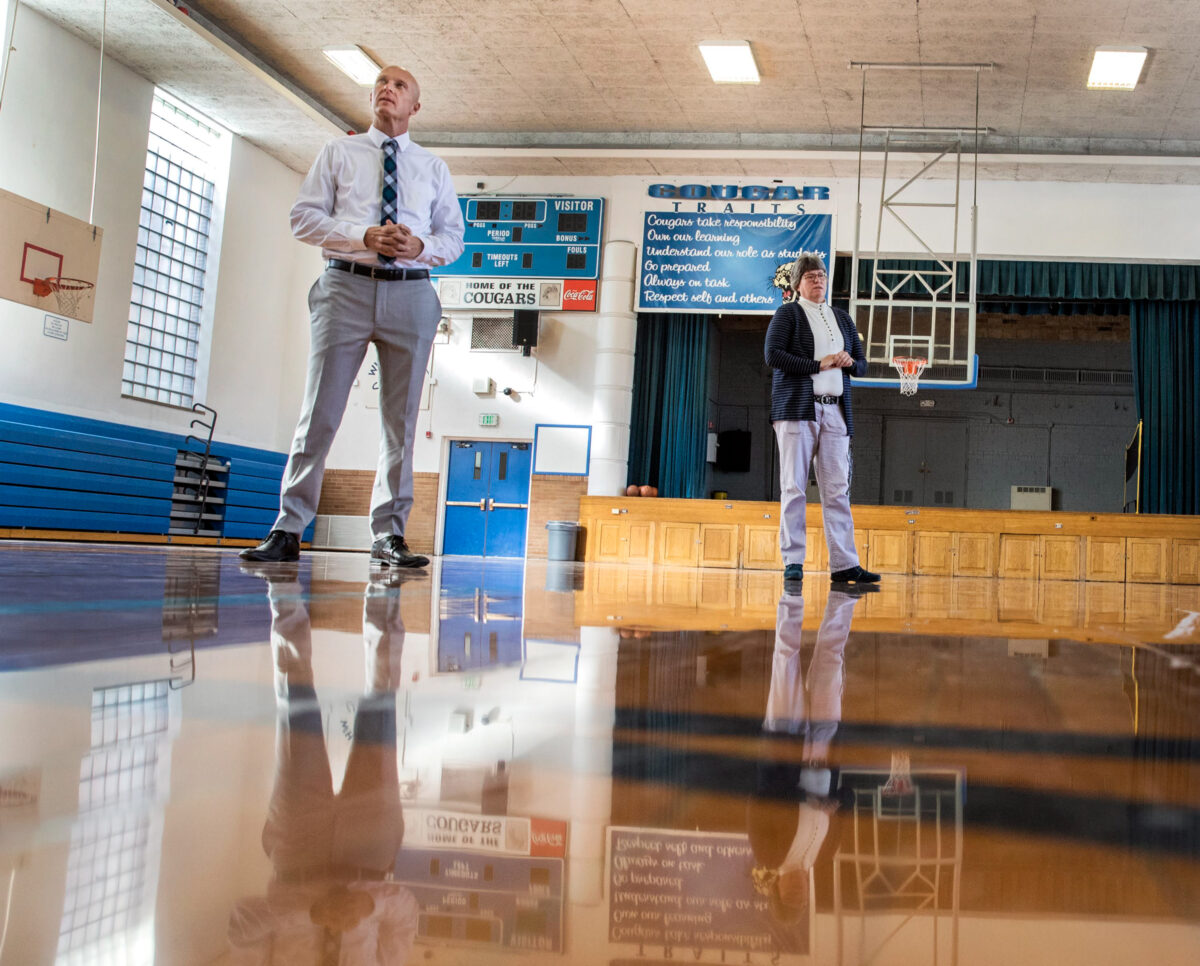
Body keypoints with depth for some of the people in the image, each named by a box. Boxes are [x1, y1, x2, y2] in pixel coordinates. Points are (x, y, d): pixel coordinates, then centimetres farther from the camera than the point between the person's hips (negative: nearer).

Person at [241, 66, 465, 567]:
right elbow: (304, 216, 5)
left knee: (401, 419, 0)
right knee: (320, 411, -6)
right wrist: (366, 236, -10)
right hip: (346, 286, -1)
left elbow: (453, 236, 15)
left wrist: (421, 245, -9)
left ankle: (389, 536, 3)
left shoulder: (434, 167, 18)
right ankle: (288, 530, -3)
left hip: (410, 294, 2)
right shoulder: (339, 152, 15)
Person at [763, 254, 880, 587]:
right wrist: (819, 364, -10)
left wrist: (849, 362, 0)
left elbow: (862, 364, 24)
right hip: (797, 408, -5)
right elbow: (772, 354, -9)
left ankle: (844, 564, -1)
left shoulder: (842, 319, 22)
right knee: (794, 487, -5)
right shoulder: (787, 313, 6)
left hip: (835, 412, 5)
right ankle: (793, 561, -2)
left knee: (838, 489, 0)